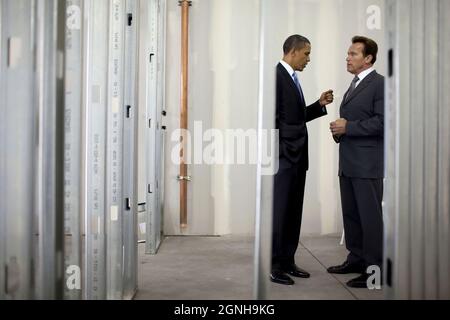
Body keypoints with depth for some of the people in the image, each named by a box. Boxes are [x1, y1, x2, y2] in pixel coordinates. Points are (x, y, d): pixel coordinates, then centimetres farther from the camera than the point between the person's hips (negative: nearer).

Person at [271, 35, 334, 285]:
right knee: (279, 211, -5)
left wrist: (319, 105, 11)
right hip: (283, 156, -9)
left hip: (297, 157, 10)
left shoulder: (292, 78, 19)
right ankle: (274, 265, 4)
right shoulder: (276, 76, -10)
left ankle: (287, 262, 19)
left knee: (294, 212, 11)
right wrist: (278, 151, -17)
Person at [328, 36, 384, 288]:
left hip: (367, 163, -9)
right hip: (348, 162, 9)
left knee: (370, 216, -4)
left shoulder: (380, 83, -8)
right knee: (350, 214, 14)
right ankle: (357, 259, 25)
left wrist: (348, 127, -17)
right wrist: (339, 128, 5)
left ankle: (374, 269, 4)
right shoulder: (355, 84, 20)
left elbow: (382, 122, -18)